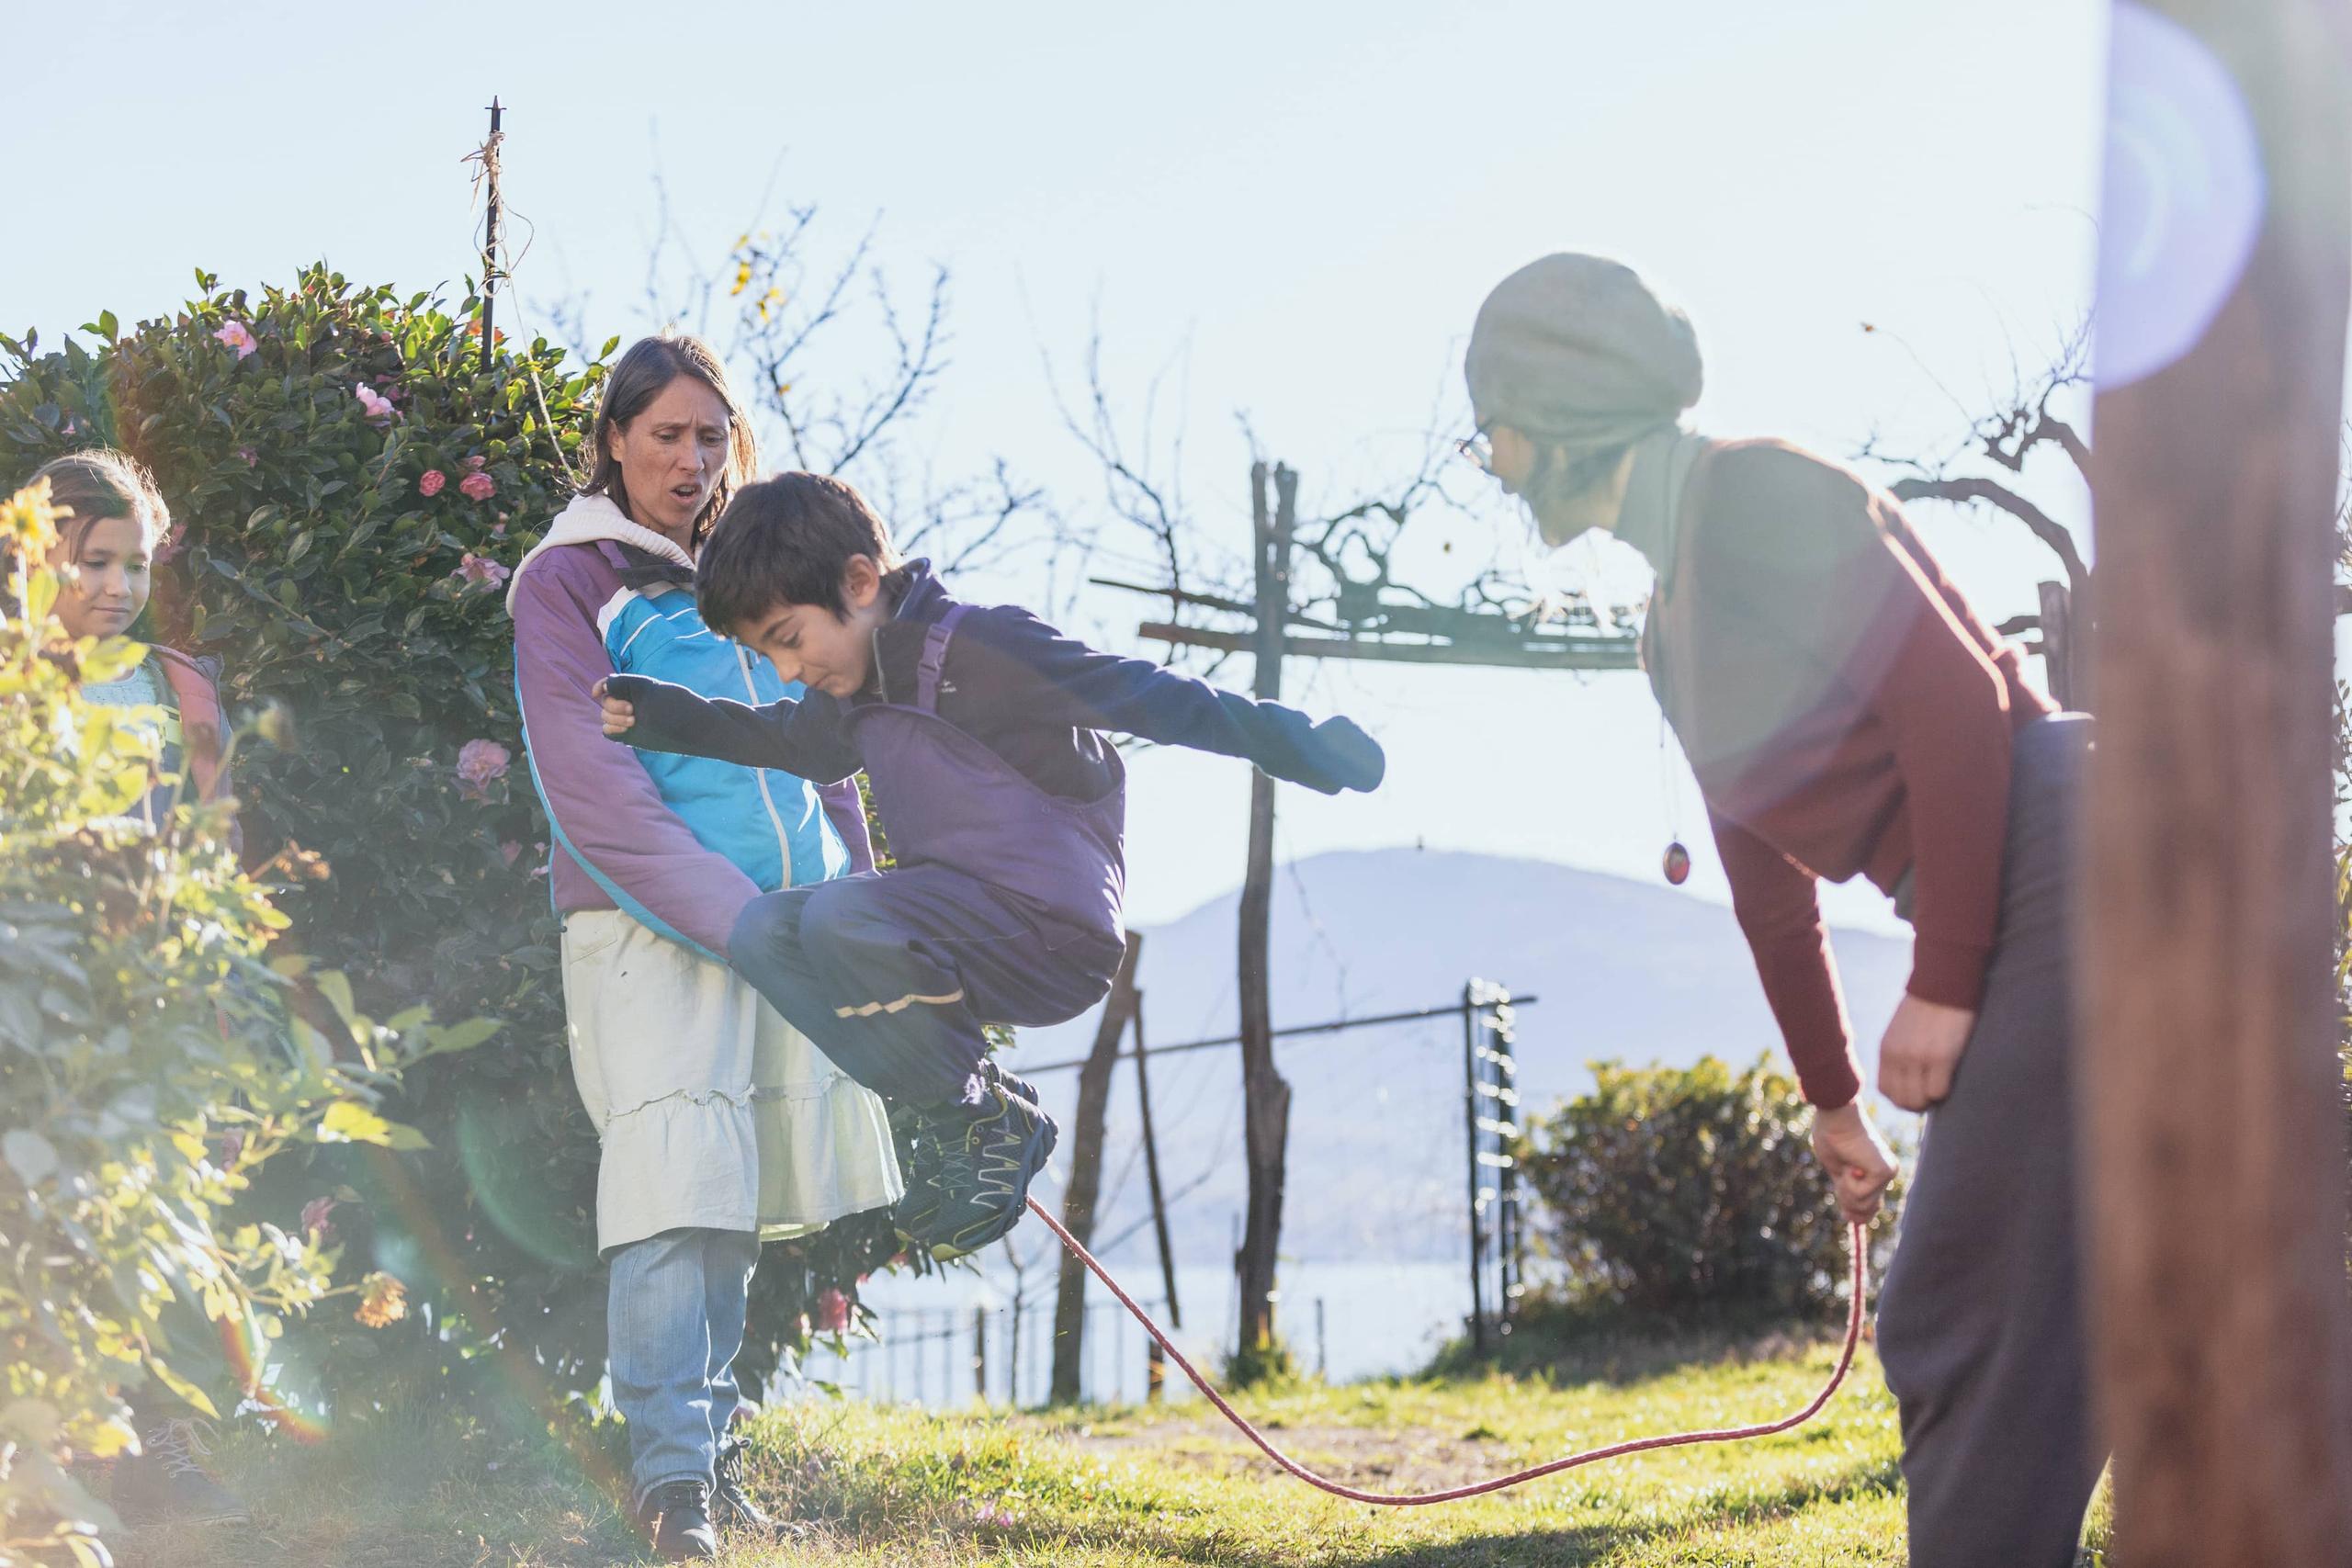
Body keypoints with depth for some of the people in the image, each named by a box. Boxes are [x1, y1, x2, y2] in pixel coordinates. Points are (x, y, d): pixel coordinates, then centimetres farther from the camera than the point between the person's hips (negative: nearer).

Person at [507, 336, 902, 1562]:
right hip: (650, 933, -5)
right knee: (676, 1195, -14)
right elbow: (597, 795, -9)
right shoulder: (567, 584, 0)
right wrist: (736, 918, -16)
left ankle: (711, 1449, 14)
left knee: (741, 1205, 6)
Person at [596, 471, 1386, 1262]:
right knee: (763, 931, -9)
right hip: (961, 919, 9)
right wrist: (650, 714, 21)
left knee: (840, 921, -30)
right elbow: (780, 737, 34)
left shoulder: (980, 649, -14)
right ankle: (955, 1116, -2)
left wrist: (1296, 745, -25)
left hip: (1053, 930, -9)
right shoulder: (855, 693, 13)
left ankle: (987, 1124, -10)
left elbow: (1143, 695, -18)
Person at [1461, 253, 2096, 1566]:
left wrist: (1943, 985, -18)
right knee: (1947, 1332, 12)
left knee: (1976, 1335, -10)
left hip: (2053, 860, -10)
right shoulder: (1676, 632, 20)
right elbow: (1771, 882, 27)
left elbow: (1957, 698, -17)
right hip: (2000, 921, 10)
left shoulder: (1757, 495, -8)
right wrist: (1832, 1096, 31)